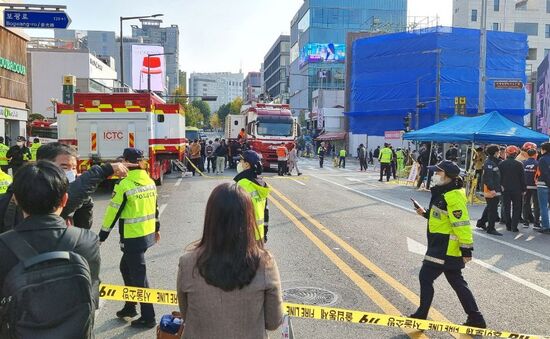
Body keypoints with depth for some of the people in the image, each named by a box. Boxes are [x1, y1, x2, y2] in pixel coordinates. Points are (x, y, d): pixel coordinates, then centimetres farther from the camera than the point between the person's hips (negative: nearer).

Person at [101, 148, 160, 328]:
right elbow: (154, 207, 14)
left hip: (133, 238, -8)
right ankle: (130, 306, 34)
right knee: (126, 267, 23)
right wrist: (156, 228, 26)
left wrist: (102, 236, -2)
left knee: (138, 276, 2)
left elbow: (113, 212, -12)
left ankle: (148, 317, 10)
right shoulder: (150, 182, 5)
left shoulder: (124, 185, -17)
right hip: (148, 234, 8)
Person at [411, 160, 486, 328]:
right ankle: (476, 319, 24)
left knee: (425, 277, -3)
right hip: (442, 246, 11)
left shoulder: (453, 196, -20)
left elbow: (462, 225, -22)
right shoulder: (442, 192, 12)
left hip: (446, 248, -11)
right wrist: (425, 213, 18)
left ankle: (421, 315, 10)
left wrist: (466, 249, -22)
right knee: (457, 282, 15)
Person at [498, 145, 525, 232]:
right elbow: (522, 178, -3)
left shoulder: (501, 164, -2)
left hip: (505, 189, 2)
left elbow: (499, 177, 2)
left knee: (506, 208, 10)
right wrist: (524, 189, 4)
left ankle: (508, 226, 11)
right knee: (516, 208, 5)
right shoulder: (519, 164, -7)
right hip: (517, 190, -2)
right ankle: (514, 227, -1)